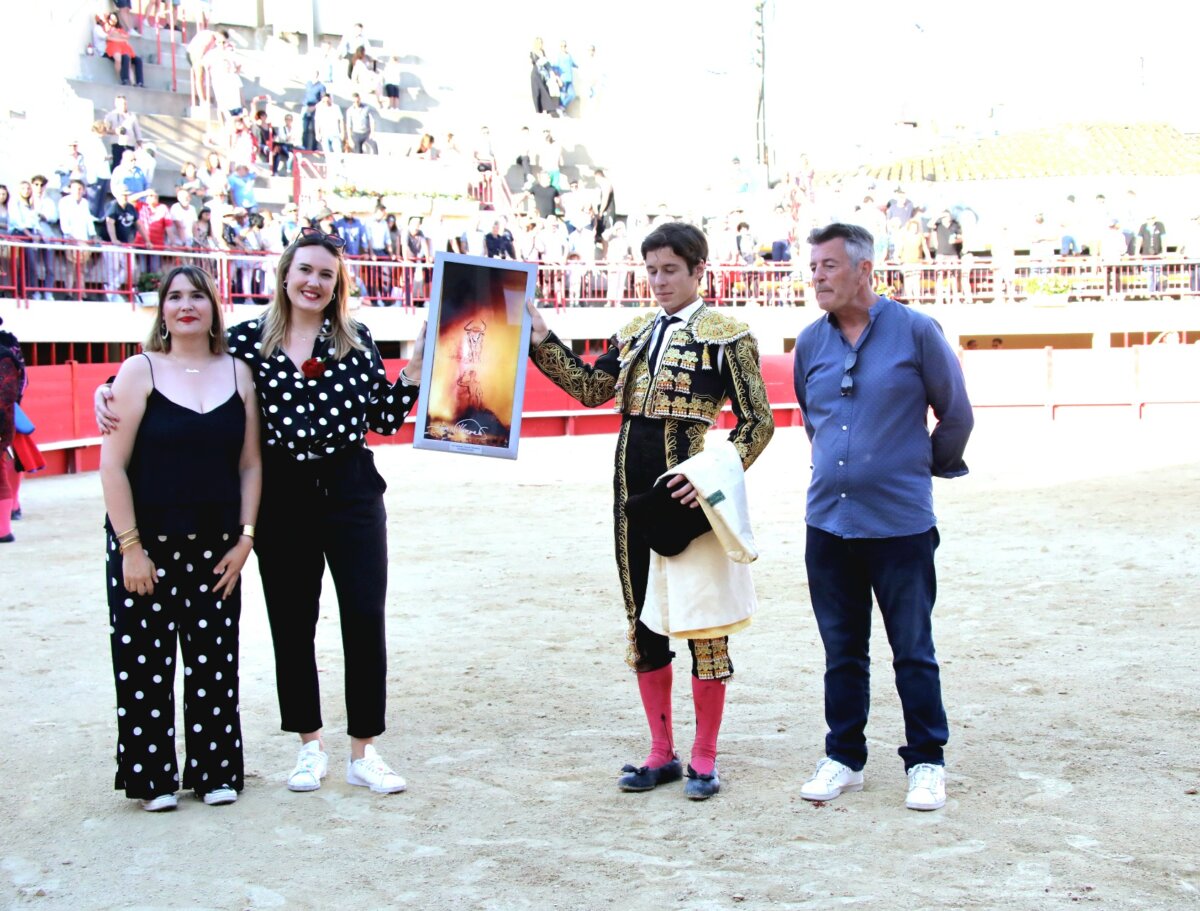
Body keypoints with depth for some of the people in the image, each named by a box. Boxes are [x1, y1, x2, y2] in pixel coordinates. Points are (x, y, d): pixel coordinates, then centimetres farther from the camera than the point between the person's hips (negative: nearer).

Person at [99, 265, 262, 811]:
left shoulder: (238, 373, 5)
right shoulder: (142, 371, -3)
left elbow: (251, 465, 7)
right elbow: (113, 465, -6)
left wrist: (244, 539, -1)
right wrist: (129, 546, -11)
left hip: (215, 547, 2)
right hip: (145, 543, -2)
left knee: (214, 661, 7)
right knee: (144, 663, 2)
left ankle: (215, 771, 20)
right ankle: (152, 778, 16)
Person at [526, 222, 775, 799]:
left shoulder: (726, 335, -4)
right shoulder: (636, 332, 14)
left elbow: (758, 423, -6)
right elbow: (592, 389, 12)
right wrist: (542, 342, 4)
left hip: (688, 497, -6)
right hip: (634, 496, 6)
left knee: (702, 622, 2)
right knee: (643, 620, 11)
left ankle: (704, 758, 14)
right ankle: (661, 754, 23)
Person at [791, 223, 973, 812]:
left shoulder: (915, 331, -7)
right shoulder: (810, 343, 6)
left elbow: (956, 415, 3)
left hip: (900, 521, -4)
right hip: (828, 520, 4)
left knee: (912, 650, 4)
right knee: (841, 650, 12)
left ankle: (926, 762, 17)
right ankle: (843, 758, 23)